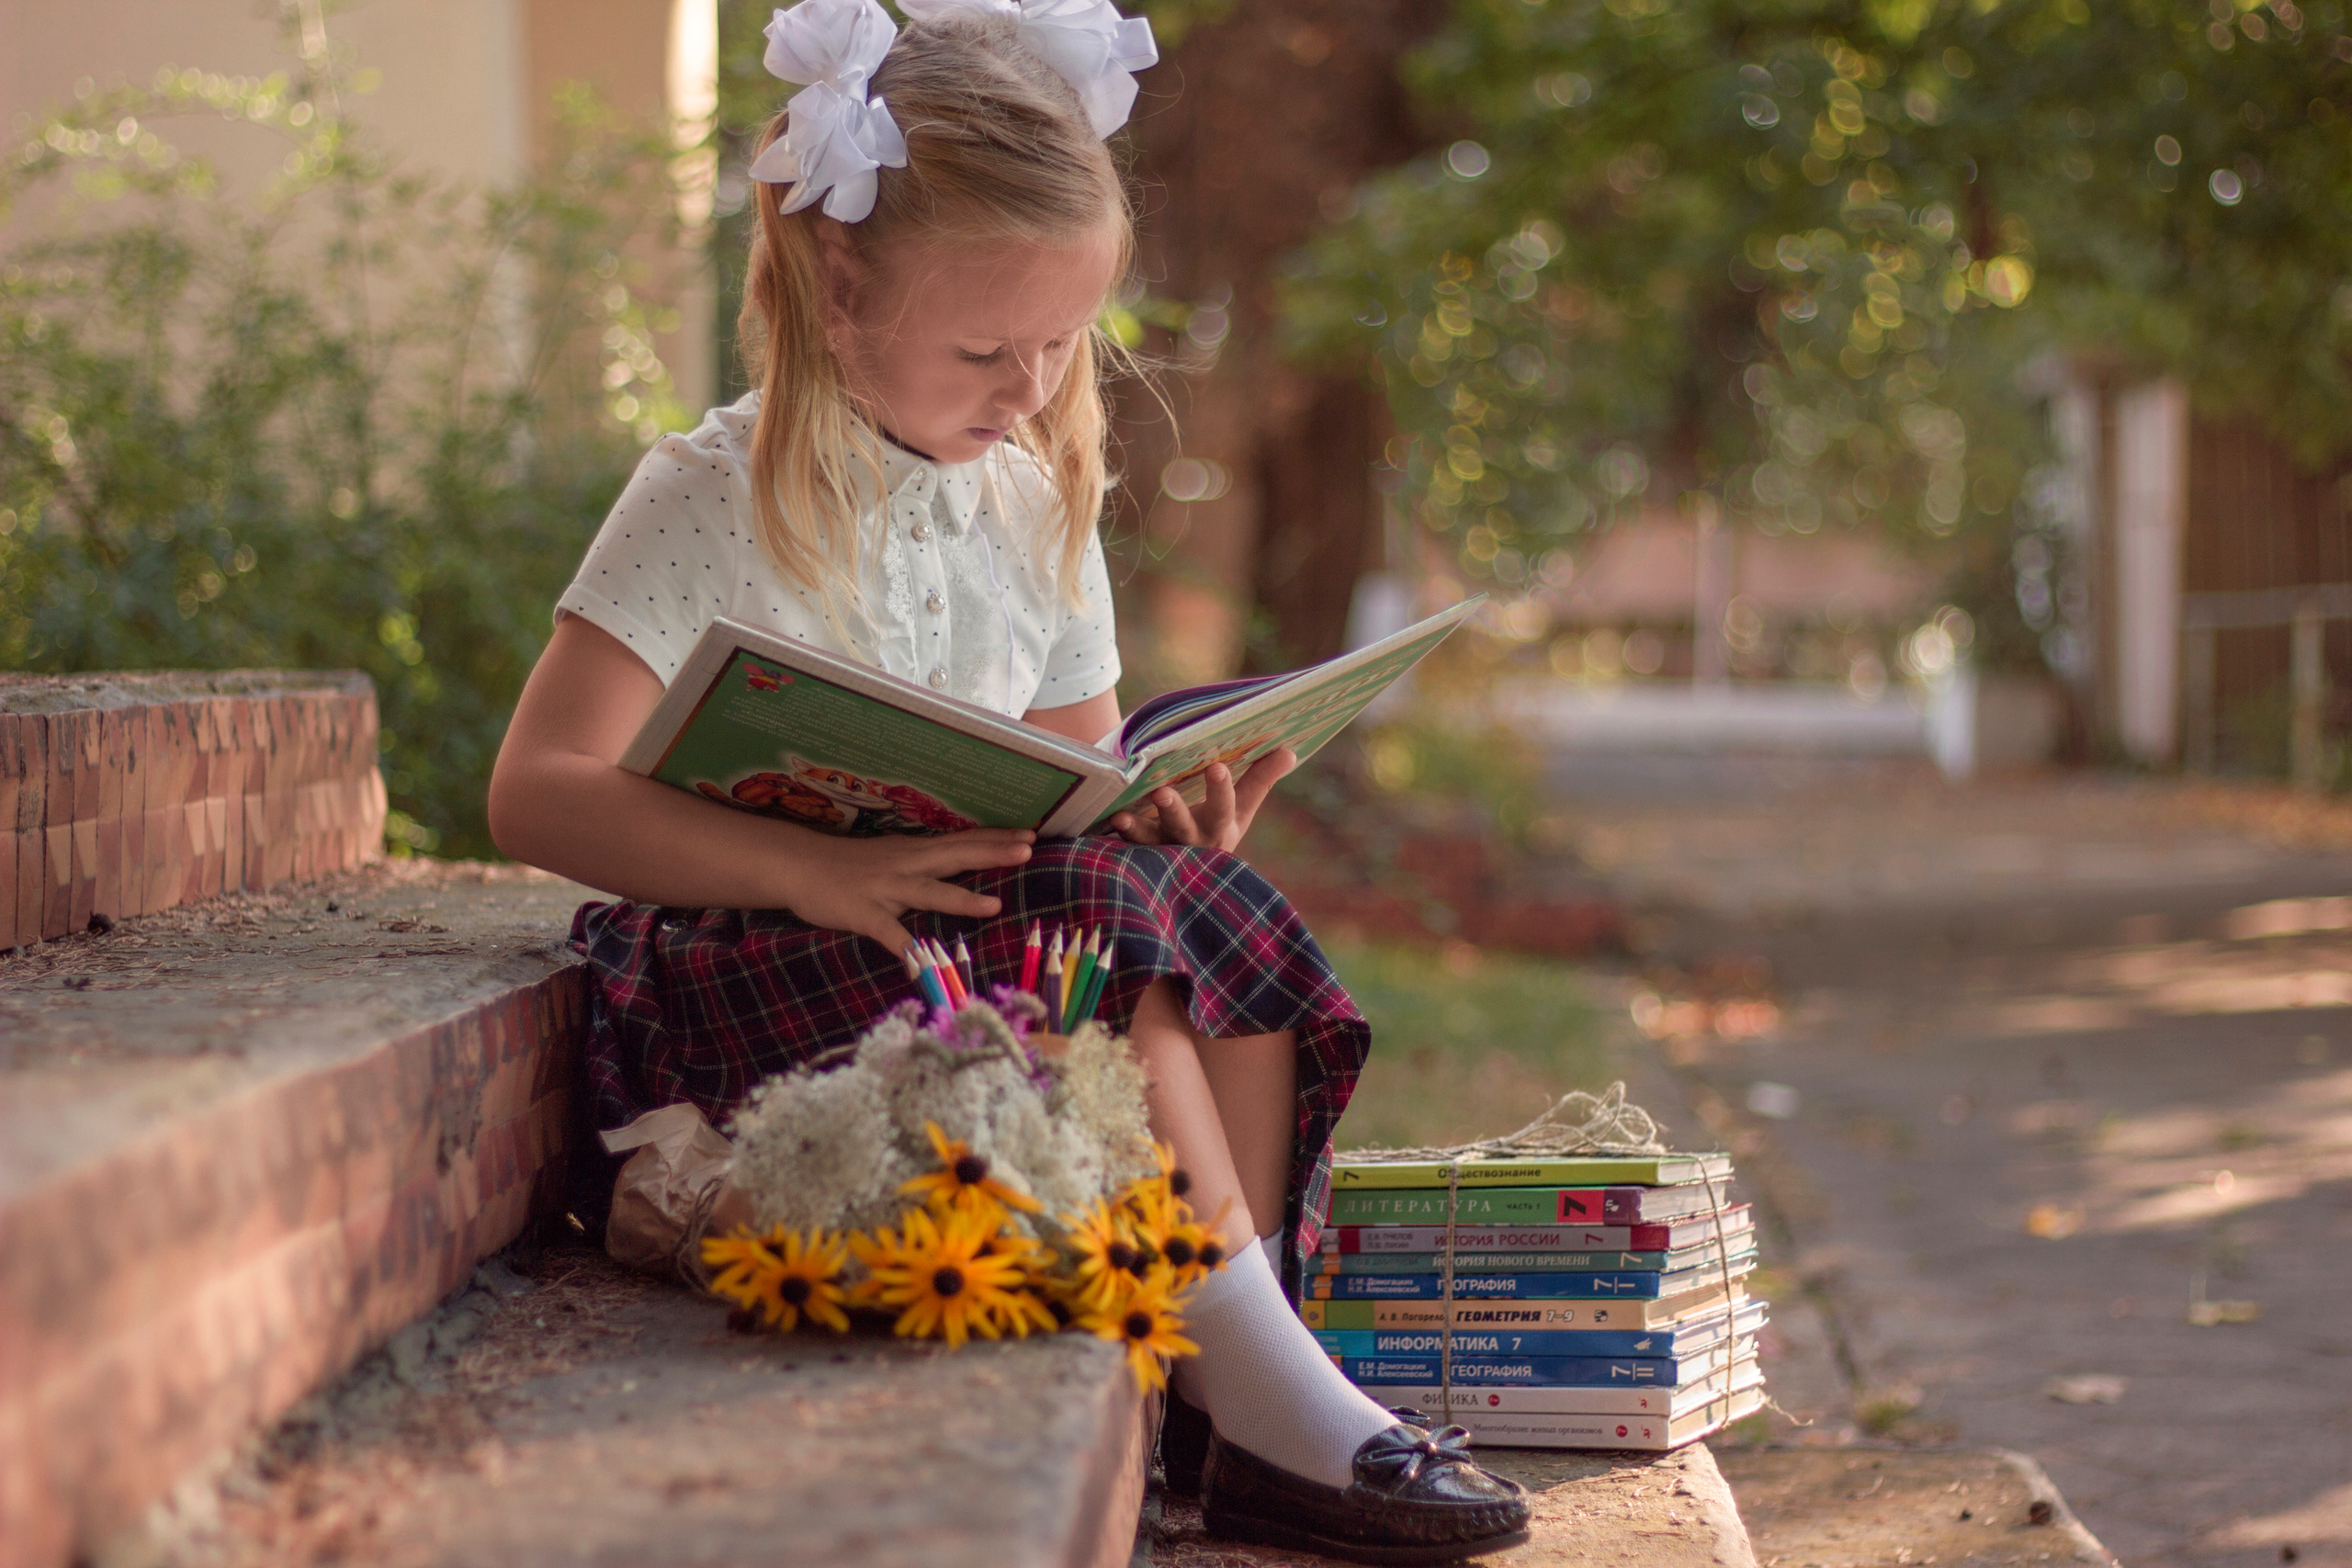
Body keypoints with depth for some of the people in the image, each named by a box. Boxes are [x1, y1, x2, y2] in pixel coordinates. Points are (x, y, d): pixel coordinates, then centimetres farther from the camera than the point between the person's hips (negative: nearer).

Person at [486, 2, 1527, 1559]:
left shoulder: (1036, 504, 9)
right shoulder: (721, 501, -10)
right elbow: (540, 792, -19)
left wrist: (1165, 817, -12)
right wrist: (822, 871, -32)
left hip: (985, 926, 7)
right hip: (760, 959, -6)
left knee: (1225, 926, -18)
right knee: (1096, 934, -28)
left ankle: (1227, 1397, -19)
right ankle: (1268, 1382, -24)